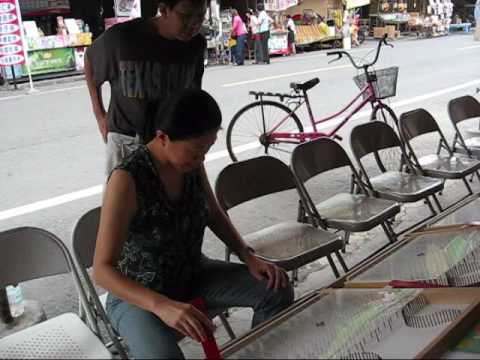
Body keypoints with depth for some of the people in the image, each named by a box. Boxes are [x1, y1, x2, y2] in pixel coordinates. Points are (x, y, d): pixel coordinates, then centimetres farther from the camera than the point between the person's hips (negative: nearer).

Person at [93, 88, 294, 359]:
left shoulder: (191, 161, -9)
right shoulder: (127, 178, -28)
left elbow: (214, 215, 8)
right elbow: (103, 270, -29)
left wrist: (249, 257, -7)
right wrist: (162, 306, -44)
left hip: (193, 275, 6)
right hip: (138, 295, -5)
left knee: (277, 289, -8)